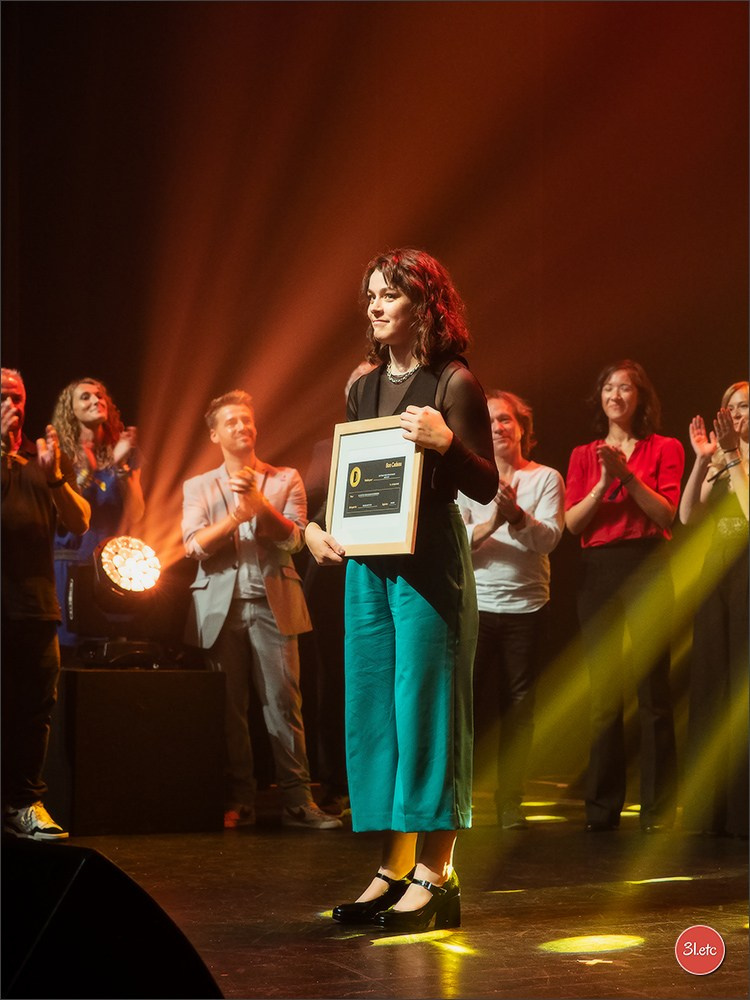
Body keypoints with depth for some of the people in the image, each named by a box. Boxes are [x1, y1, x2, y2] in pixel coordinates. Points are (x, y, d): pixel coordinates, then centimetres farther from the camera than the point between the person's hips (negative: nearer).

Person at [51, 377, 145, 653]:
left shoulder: (125, 452, 8)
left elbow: (135, 514, 0)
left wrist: (121, 464, -11)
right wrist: (85, 471, -17)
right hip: (68, 562, -2)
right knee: (66, 641, -5)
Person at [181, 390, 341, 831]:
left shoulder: (286, 480, 12)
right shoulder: (199, 487, 13)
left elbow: (293, 537, -1)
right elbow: (194, 545, -1)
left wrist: (260, 502, -16)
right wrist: (235, 515, -17)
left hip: (273, 603, -1)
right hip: (222, 607, 1)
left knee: (284, 703, -6)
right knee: (229, 707, 0)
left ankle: (298, 800, -4)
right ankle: (238, 802, 6)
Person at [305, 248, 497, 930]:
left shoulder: (454, 383, -4)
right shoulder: (365, 388, 16)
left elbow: (486, 487, -8)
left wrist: (446, 442, -24)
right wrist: (313, 527, 7)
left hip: (429, 563, -7)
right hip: (366, 562, 7)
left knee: (425, 703, -6)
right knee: (372, 710, 6)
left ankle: (435, 874, -1)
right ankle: (393, 867, 14)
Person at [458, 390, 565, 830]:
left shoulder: (546, 478, 5)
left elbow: (548, 539, -9)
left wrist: (517, 516, -28)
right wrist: (492, 523, -22)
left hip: (527, 607, 0)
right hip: (476, 606, 0)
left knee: (520, 707, 4)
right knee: (470, 704, -2)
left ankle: (510, 802, 12)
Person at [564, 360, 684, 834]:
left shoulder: (665, 449, 8)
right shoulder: (584, 456, 15)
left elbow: (666, 514, -4)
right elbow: (572, 522, 5)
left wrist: (627, 475, -13)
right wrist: (603, 483, -9)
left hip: (647, 568, -3)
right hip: (598, 572, 3)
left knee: (653, 692, -7)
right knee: (604, 694, 4)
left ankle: (658, 810, -3)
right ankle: (602, 808, 10)